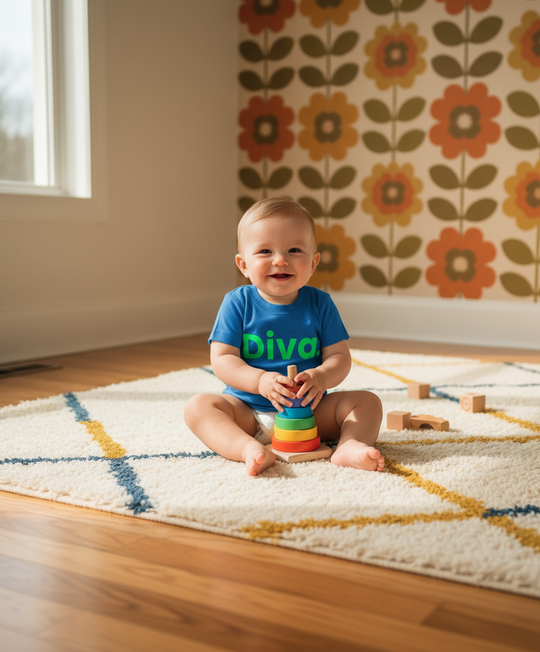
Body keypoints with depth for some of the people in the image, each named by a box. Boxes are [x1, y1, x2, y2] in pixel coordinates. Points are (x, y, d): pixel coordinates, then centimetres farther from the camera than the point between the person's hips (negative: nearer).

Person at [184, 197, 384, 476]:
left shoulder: (319, 303, -1)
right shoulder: (237, 303, -5)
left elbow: (339, 356, -3)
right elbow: (222, 359, -9)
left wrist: (321, 377, -27)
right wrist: (260, 381, -28)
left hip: (310, 411, 1)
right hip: (248, 411, -1)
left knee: (368, 401, -13)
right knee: (198, 406, -25)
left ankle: (350, 446, -36)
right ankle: (249, 448, -45)